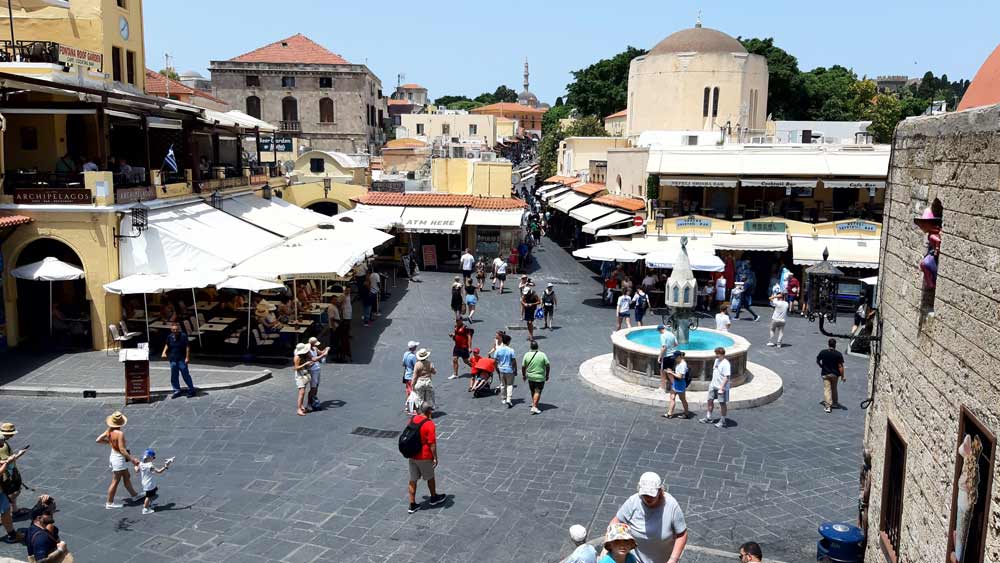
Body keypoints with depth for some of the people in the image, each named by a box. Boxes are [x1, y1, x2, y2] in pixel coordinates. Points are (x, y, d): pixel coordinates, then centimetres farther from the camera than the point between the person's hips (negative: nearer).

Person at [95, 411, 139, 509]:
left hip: (113, 455, 9)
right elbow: (122, 449, -28)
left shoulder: (109, 431, -3)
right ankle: (109, 503, 15)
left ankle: (133, 494, 37)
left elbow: (98, 440, 3)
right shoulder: (120, 433, -26)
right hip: (119, 458, -9)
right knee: (115, 481, 5)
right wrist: (132, 459, -24)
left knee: (127, 477, 23)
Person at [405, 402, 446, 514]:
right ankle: (434, 498, 36)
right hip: (424, 457, -5)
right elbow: (432, 443, -20)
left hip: (411, 456, 6)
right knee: (430, 477, 17)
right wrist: (435, 458, -12)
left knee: (413, 480, 11)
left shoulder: (412, 419, 0)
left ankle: (412, 505, 14)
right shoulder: (429, 424, -20)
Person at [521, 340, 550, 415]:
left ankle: (534, 403, 37)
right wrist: (547, 375, 6)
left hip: (530, 377, 3)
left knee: (533, 391, 21)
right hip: (540, 377, -3)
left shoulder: (527, 355, -8)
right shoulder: (542, 355, -12)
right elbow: (547, 366, -7)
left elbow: (523, 366, -3)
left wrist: (523, 375, 12)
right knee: (537, 392, 1)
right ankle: (534, 407, -8)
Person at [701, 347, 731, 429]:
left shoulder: (725, 364, -21)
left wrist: (721, 388, -26)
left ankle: (722, 421, 16)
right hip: (713, 385, 8)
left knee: (722, 403, 4)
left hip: (721, 387, -8)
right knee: (710, 400, 14)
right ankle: (708, 418, 29)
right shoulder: (717, 360, 5)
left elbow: (726, 377, -23)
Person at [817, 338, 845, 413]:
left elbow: (817, 361, 6)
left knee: (827, 389, 0)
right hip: (835, 374, 0)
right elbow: (840, 366, -14)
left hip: (825, 374, 0)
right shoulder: (838, 354, -13)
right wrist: (842, 376, -9)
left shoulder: (823, 353, -8)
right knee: (834, 388, 20)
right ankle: (835, 403, 33)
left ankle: (828, 406, -10)